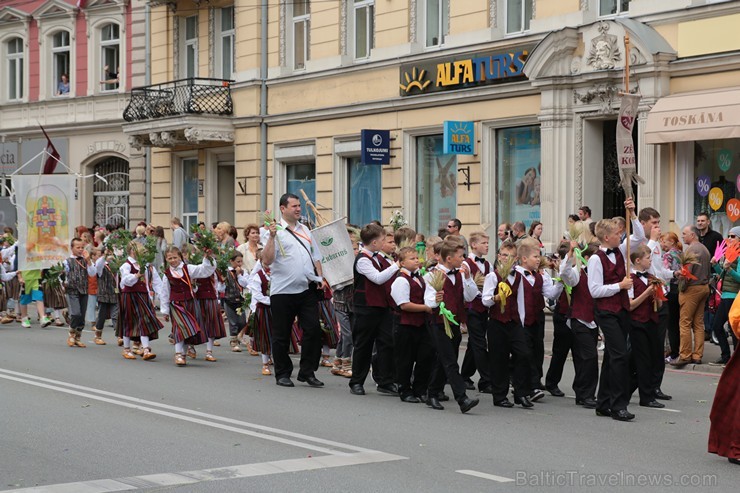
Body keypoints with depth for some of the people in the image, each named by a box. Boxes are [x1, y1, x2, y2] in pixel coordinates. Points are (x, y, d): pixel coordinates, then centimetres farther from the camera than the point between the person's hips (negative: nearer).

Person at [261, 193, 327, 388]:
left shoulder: (305, 230, 16)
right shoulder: (274, 231, -2)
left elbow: (316, 256, 22)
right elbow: (267, 261, -12)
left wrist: (320, 277, 8)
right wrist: (271, 237, -21)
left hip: (307, 289, 4)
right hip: (283, 290, -4)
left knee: (313, 330, -2)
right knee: (281, 335, 4)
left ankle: (308, 372, 8)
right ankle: (282, 374, 16)